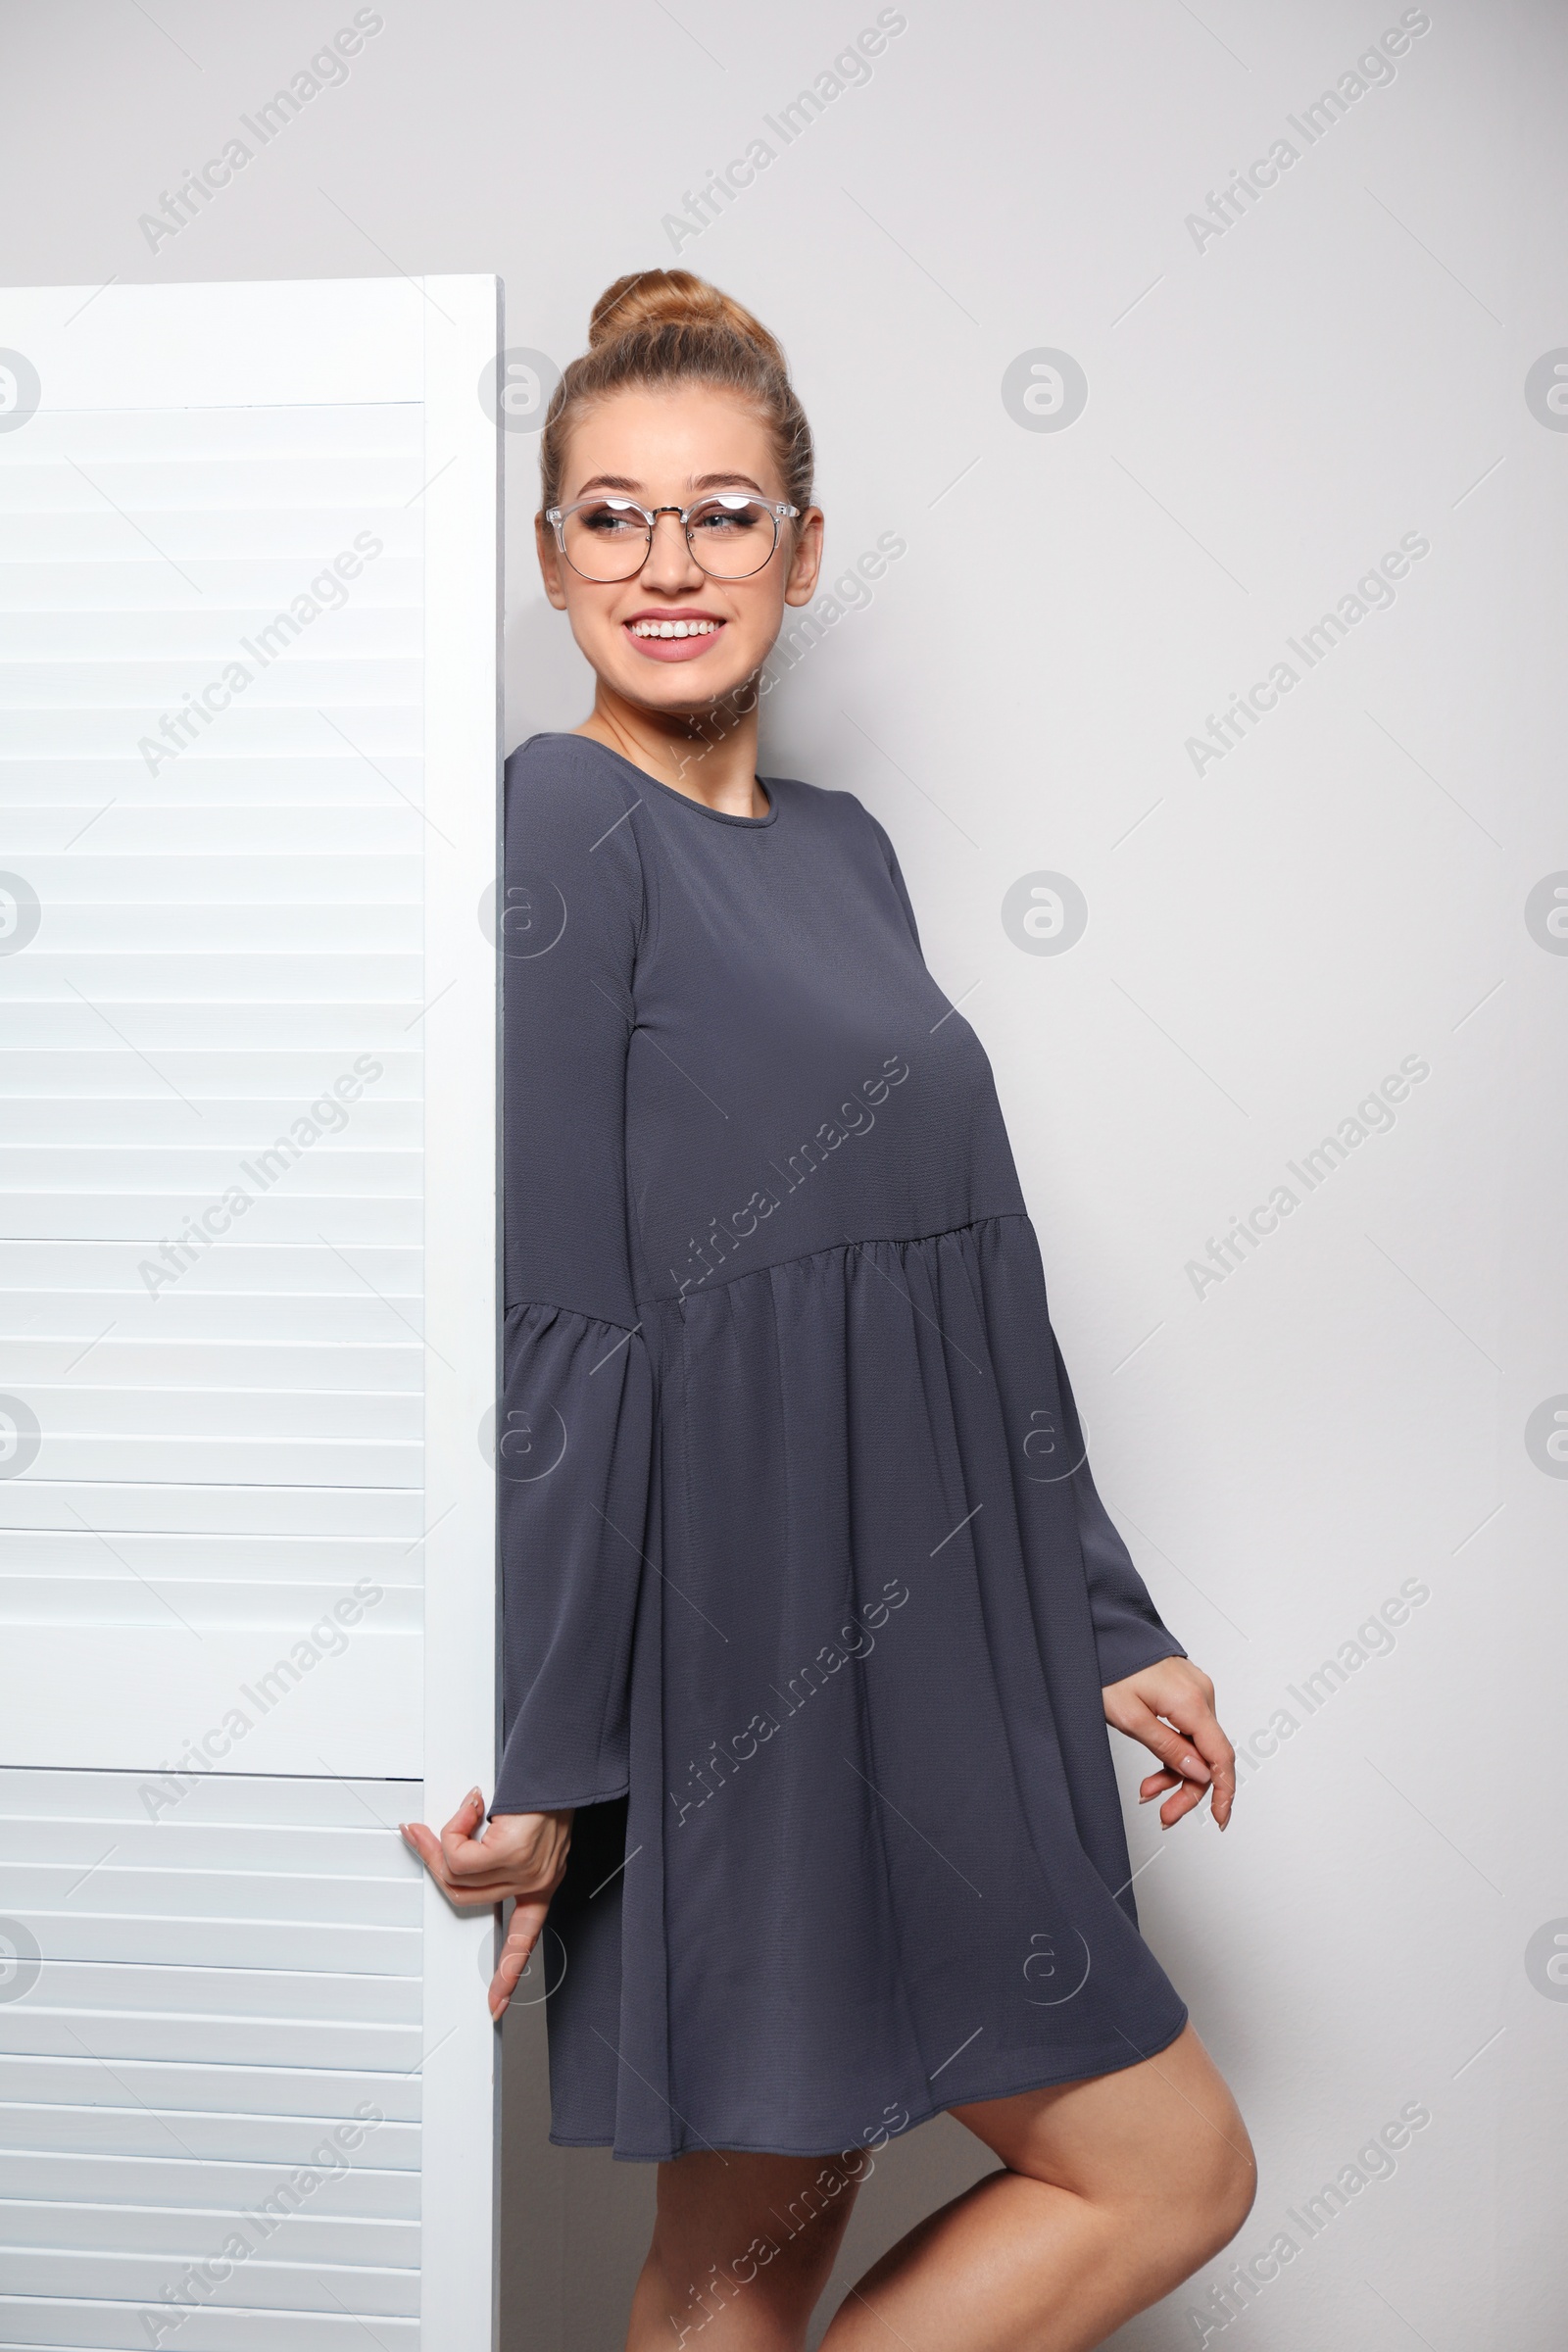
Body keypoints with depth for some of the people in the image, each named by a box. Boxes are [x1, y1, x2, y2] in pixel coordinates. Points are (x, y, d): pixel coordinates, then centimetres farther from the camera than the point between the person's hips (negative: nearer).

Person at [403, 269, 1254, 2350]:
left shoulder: (840, 848, 12)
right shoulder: (559, 827, -12)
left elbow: (975, 1289, 14)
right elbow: (549, 1334, -17)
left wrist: (1104, 1630, 14)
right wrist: (537, 1765, -17)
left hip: (904, 1639, 7)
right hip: (738, 1650, -7)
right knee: (1166, 2169, 5)